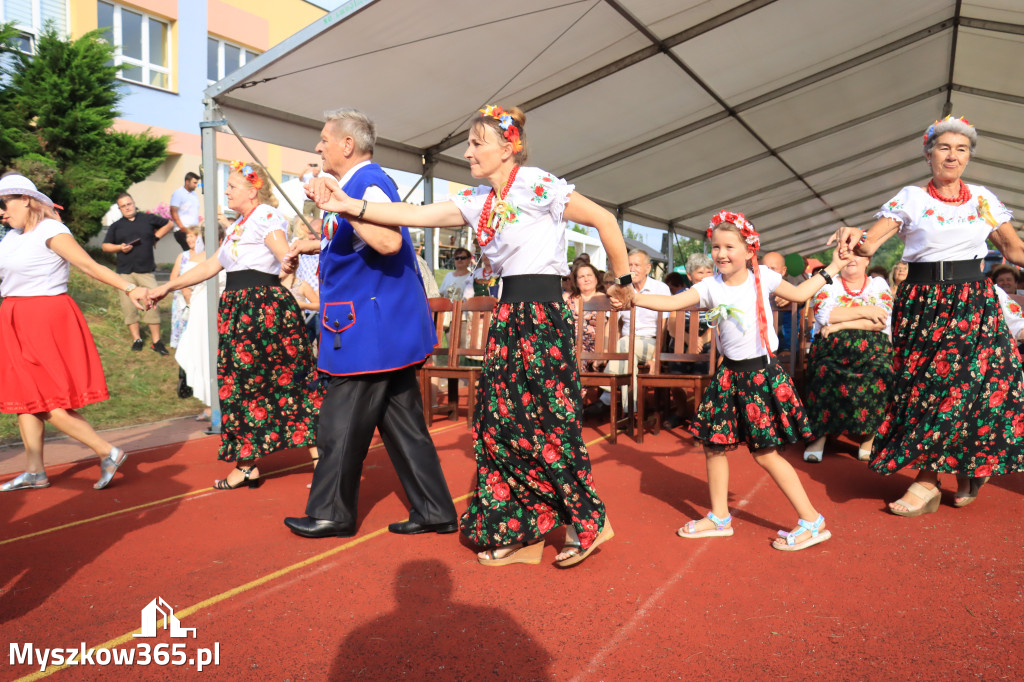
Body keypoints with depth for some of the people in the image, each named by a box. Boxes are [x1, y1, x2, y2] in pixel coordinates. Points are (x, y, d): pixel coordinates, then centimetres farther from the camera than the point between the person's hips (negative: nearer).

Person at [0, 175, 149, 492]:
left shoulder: (50, 232, -11)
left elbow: (91, 266, -19)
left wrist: (129, 288, -30)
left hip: (46, 320, -8)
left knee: (50, 403, -9)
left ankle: (108, 453, 1)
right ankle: (34, 472, 23)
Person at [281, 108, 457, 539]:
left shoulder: (369, 183, -13)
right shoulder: (356, 184, 19)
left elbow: (389, 242, -31)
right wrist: (316, 245, 22)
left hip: (371, 330, -10)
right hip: (388, 329, 10)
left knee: (342, 426, 3)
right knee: (402, 422, 12)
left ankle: (331, 514, 20)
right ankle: (434, 511, 20)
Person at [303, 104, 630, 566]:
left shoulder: (536, 186, -9)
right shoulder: (478, 201, 12)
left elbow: (604, 219, -7)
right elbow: (417, 215, 3)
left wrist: (623, 280, -2)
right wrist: (350, 206, -6)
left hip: (542, 317, -8)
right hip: (509, 316, 8)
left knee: (545, 422, -3)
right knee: (502, 422, 7)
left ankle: (589, 521, 18)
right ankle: (519, 534, 20)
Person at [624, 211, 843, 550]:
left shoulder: (762, 277, -2)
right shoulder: (711, 286, 0)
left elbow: (798, 294, 13)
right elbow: (672, 302, -12)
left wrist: (830, 269, 17)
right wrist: (632, 297, -24)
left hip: (761, 372, -4)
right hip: (729, 374, 4)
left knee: (765, 452, -4)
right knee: (714, 445, 7)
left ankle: (812, 522, 11)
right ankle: (719, 518, 24)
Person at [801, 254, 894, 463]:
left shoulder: (879, 284, 17)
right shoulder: (829, 284, 16)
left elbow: (882, 321, -1)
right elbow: (824, 315, -4)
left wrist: (840, 324, -7)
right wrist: (863, 311, -6)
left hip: (872, 350, 1)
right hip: (832, 350, -1)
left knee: (880, 378, -31)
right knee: (825, 374, -33)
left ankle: (868, 436, -15)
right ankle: (819, 435, -22)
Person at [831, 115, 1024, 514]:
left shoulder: (983, 199, 10)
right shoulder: (910, 198, 1)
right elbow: (870, 243, -12)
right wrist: (854, 236, -33)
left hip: (974, 302, 2)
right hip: (924, 304, -2)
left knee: (978, 382, -2)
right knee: (928, 384, 0)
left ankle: (973, 466, 20)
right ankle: (929, 479, 10)